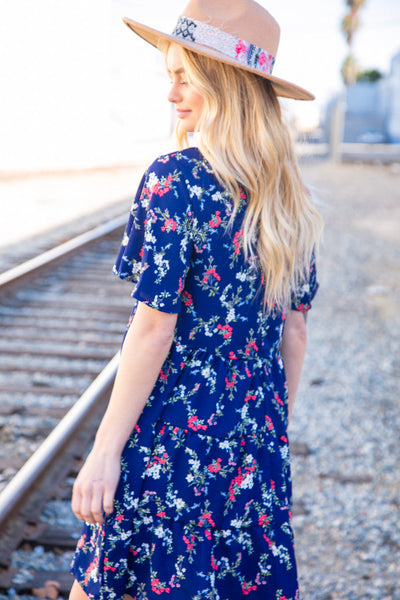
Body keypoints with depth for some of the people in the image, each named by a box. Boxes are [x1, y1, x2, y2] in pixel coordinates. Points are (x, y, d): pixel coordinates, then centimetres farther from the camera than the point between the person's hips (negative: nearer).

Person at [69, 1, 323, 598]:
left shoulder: (175, 179, -15)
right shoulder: (289, 197, 4)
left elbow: (155, 326, -17)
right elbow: (294, 330, 9)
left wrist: (104, 450, -12)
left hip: (170, 437, -6)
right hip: (256, 441, 6)